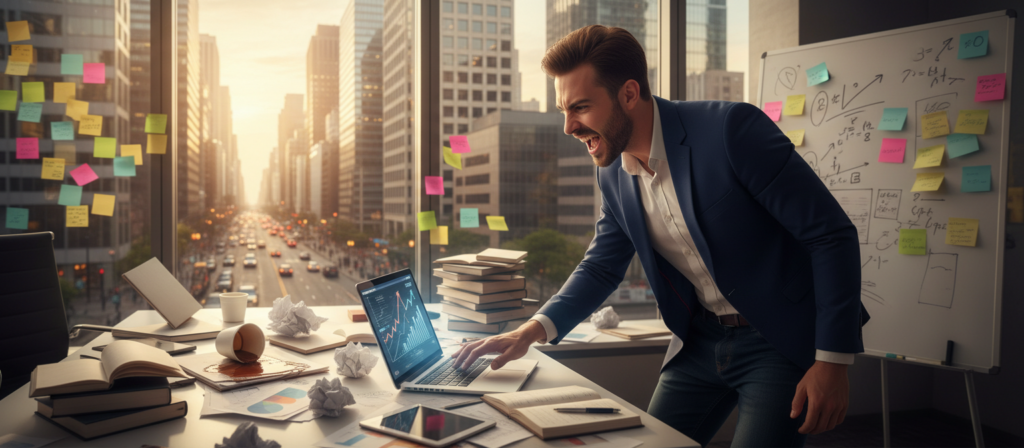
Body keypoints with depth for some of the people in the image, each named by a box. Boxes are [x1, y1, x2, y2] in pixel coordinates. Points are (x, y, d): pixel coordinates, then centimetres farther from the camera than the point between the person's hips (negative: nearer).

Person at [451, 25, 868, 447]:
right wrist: (532, 330, -5)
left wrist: (832, 361, -19)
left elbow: (831, 234, -17)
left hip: (780, 342, -5)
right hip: (699, 343, 6)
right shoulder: (613, 175, -1)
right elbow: (600, 267, 11)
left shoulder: (731, 128, -21)